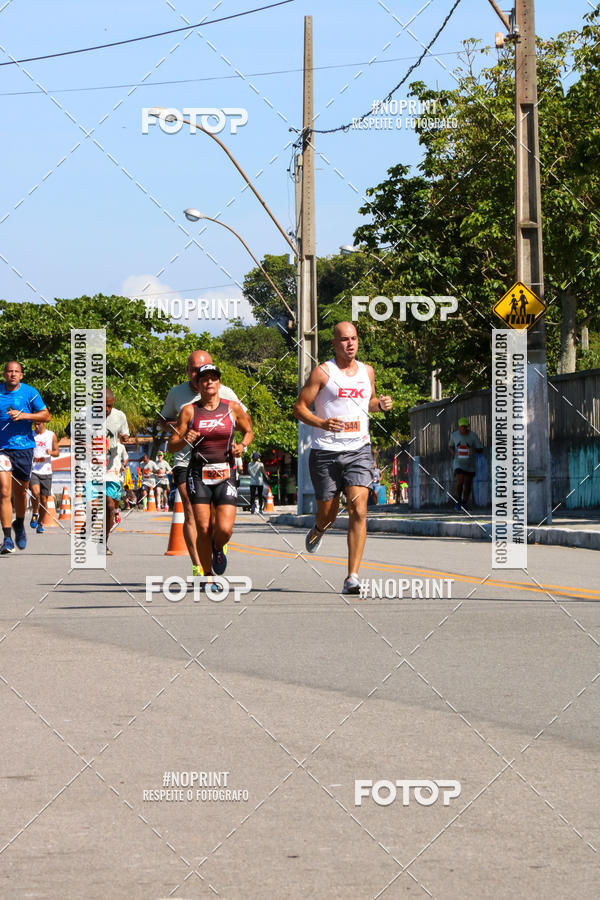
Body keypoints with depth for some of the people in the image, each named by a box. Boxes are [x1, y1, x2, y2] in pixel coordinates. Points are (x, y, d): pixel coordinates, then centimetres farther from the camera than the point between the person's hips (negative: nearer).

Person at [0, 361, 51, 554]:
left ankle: (19, 525, 39)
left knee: (20, 492, 11)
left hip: (24, 448, 0)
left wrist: (23, 415, -15)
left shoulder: (30, 392, 0)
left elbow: (46, 415, -3)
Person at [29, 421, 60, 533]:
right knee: (35, 492, -25)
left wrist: (51, 452, -12)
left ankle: (40, 522, 19)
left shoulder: (52, 436, 6)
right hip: (32, 470, -1)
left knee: (44, 499, 3)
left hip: (46, 472, 1)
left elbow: (57, 452, 10)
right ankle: (35, 513, -1)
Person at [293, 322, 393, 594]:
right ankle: (319, 528, 47)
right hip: (325, 452, -2)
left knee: (358, 509, -16)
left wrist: (381, 404, 7)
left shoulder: (367, 372, 12)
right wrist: (321, 423, -20)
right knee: (328, 514, 6)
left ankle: (352, 577, -17)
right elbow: (299, 407, -2)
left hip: (358, 451, 2)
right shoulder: (322, 372, -2)